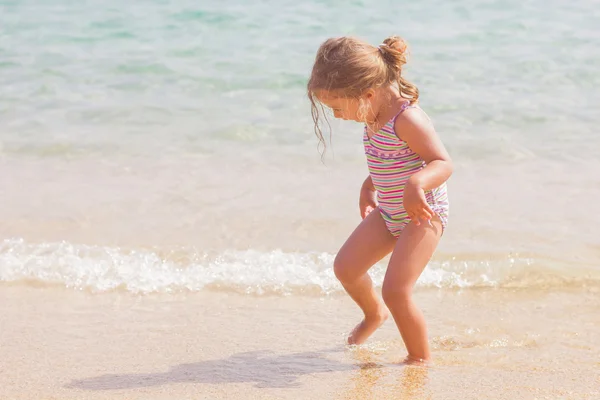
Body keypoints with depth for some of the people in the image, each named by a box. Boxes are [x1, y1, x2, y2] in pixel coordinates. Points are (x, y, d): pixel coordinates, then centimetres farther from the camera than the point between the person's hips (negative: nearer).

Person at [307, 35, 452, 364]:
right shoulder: (375, 116, 1)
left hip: (422, 213, -9)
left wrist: (417, 183, -46)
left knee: (395, 291, -14)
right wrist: (369, 187, 26)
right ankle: (374, 314, 39)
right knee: (345, 266, 8)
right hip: (388, 212, 9)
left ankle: (421, 358, 7)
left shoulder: (406, 119, -27)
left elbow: (443, 163, -28)